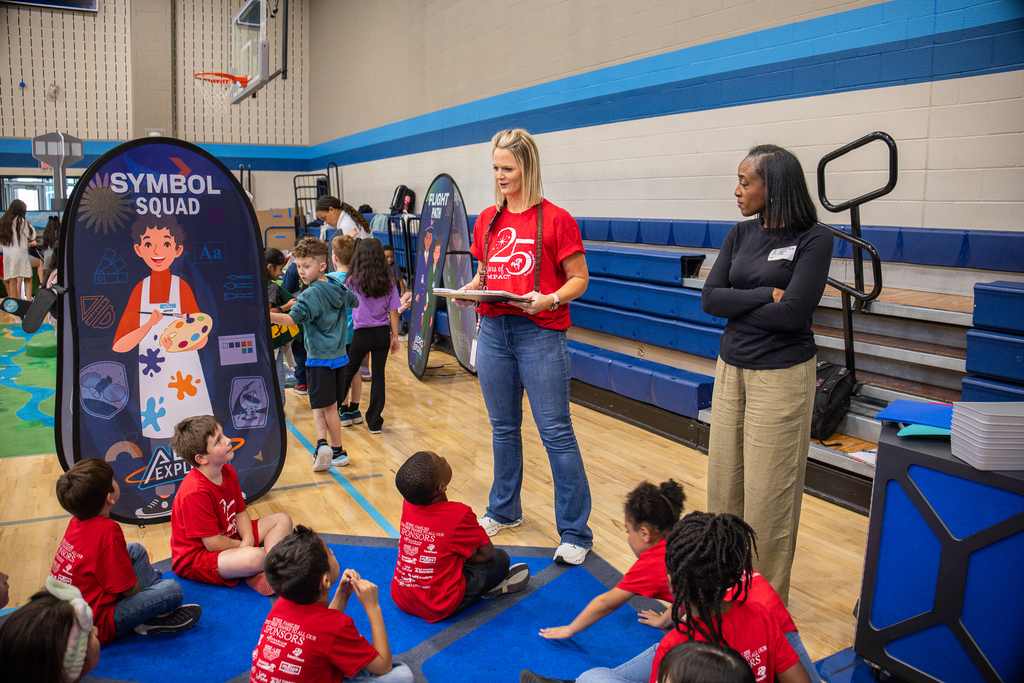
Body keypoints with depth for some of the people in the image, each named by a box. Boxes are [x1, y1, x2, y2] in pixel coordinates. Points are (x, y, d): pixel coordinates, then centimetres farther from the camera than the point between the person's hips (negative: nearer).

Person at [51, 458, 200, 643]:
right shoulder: (106, 532, -28)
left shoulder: (77, 521, 0)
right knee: (172, 589, -22)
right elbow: (128, 589, -20)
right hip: (96, 627, -10)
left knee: (136, 550, 19)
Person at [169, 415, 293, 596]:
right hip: (195, 558, -10)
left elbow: (240, 512, 6)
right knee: (254, 558, -37)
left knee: (283, 520, 6)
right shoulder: (195, 493, -30)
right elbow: (213, 543, -27)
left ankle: (264, 573, -15)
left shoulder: (228, 472, -1)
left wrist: (248, 540, -13)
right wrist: (247, 547, -12)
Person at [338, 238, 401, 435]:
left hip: (361, 334, -2)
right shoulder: (389, 281, -1)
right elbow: (393, 311, 0)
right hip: (383, 333, 2)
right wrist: (395, 337, 5)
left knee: (349, 372, 17)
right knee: (378, 375, 5)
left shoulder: (354, 280, -7)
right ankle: (374, 422, 10)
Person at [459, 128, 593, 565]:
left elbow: (579, 279, -4)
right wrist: (470, 289, -1)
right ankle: (504, 510, 34)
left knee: (556, 432, -3)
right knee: (503, 427, 16)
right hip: (493, 330, 6)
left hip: (540, 333, -5)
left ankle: (575, 533, 6)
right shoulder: (487, 220, 12)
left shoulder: (555, 219, -5)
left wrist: (549, 300, -22)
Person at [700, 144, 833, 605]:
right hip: (731, 369, 6)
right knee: (724, 480, 11)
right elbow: (709, 298, -2)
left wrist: (737, 305, -8)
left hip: (782, 376, -6)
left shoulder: (813, 239, -9)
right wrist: (765, 296, -14)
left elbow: (793, 312, -20)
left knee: (769, 489, 2)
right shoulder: (740, 235, 8)